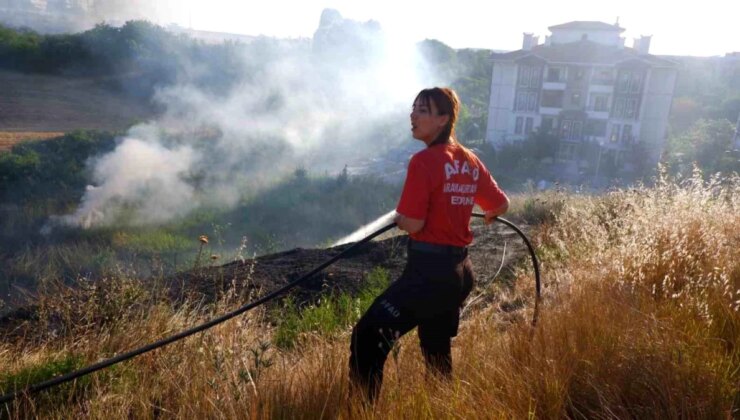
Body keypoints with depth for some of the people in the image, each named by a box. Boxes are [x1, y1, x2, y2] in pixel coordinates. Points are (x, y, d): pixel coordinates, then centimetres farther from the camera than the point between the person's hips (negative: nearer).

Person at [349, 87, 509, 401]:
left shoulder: (424, 161, -15)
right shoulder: (470, 161, 8)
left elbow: (412, 224, -20)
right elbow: (501, 204, 19)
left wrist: (397, 215, 2)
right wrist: (486, 217, 40)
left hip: (429, 271, -8)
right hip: (460, 271, 9)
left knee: (368, 337, -7)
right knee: (436, 349, 23)